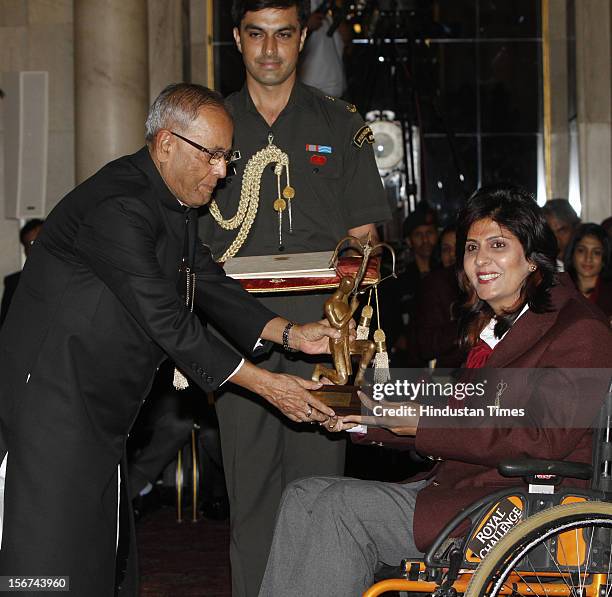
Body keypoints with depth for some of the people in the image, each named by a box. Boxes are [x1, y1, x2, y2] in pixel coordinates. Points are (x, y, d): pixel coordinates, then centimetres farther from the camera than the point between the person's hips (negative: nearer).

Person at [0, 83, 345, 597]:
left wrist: (290, 334, 2)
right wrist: (263, 384, -18)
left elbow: (210, 283, 15)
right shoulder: (118, 206, -21)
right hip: (50, 396, -10)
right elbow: (165, 320, -22)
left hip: (100, 408, 10)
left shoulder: (173, 203, 11)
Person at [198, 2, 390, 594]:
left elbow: (363, 232, 10)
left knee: (316, 473, -4)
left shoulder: (341, 124, 13)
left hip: (321, 322, -1)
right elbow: (189, 239, 15)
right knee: (248, 478, 1)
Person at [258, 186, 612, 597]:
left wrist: (422, 424, -17)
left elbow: (543, 441, -18)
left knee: (341, 506, -21)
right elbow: (460, 423, 14)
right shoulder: (489, 327, 19)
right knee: (305, 496, -5)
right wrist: (367, 417, 0)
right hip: (458, 485, 9)